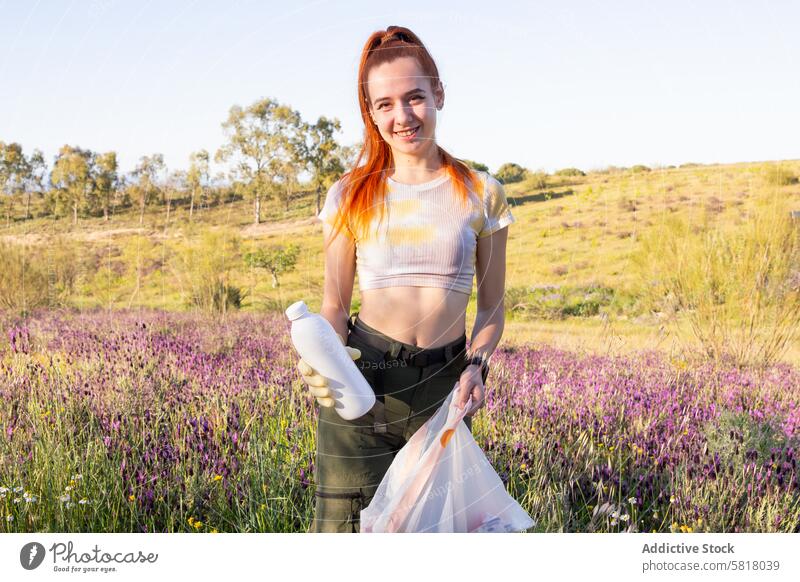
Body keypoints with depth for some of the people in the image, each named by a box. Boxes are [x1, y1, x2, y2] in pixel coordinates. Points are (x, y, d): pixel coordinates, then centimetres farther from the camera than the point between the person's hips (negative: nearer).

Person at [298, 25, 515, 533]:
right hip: (361, 381, 0)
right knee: (345, 525, -4)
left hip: (444, 387, 1)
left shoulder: (481, 195, 4)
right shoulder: (351, 196, 4)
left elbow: (492, 307, 9)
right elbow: (335, 305, 6)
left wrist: (477, 364, -10)